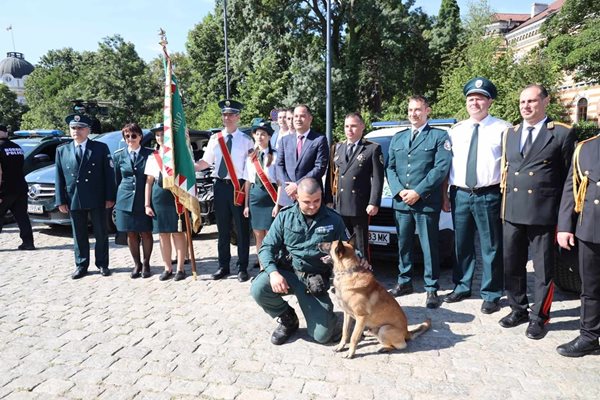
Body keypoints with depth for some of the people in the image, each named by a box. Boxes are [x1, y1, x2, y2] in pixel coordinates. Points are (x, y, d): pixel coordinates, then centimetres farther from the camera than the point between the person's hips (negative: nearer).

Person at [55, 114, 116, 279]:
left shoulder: (101, 148, 0)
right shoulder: (62, 151, 9)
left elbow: (109, 174, -3)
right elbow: (59, 178, 8)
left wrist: (110, 197, -9)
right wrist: (61, 201, 1)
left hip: (97, 199, -2)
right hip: (74, 200, 3)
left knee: (101, 233, 7)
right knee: (79, 235, 10)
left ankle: (102, 264, 19)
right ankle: (81, 265, 21)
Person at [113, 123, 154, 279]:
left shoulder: (149, 154, -1)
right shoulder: (118, 155, 7)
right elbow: (117, 180, 12)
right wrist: (115, 201, 10)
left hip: (144, 200, -2)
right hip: (126, 200, 2)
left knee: (146, 233, 4)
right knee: (131, 234, 8)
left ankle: (146, 264, 18)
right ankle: (137, 264, 21)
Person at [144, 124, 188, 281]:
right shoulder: (152, 157, 11)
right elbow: (149, 181, 11)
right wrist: (147, 204, 5)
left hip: (177, 196, -3)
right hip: (158, 197, 3)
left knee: (178, 233, 0)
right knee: (163, 234, 6)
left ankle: (180, 268, 10)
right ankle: (168, 268, 17)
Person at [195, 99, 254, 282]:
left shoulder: (246, 140, -3)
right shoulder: (215, 139, 8)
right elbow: (206, 162, 10)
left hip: (238, 186, -4)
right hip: (220, 186, 4)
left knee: (241, 229, 3)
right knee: (223, 229, 12)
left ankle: (242, 268, 14)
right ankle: (223, 266, 24)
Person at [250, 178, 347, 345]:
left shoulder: (333, 220, -3)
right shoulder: (285, 216, -2)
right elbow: (267, 247, -4)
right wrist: (273, 272, -23)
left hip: (316, 279, -1)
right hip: (288, 272, 1)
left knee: (322, 335, -11)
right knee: (258, 289, -29)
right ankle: (287, 318, 4)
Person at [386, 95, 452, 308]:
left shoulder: (439, 136, 2)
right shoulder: (397, 138, 16)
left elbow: (441, 168, -9)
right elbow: (390, 167, 11)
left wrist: (418, 192, -15)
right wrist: (399, 191, -6)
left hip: (427, 202, -4)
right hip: (401, 202, 5)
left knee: (429, 247, 2)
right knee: (403, 245, 13)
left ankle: (431, 289, 13)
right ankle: (404, 282, 27)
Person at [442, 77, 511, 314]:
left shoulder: (502, 129, -3)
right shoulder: (455, 130, 10)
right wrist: (445, 195, 5)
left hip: (489, 195, -4)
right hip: (460, 195, 4)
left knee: (491, 248, 6)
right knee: (461, 245, 15)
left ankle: (491, 295, 20)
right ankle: (462, 287, 31)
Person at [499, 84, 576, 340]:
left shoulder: (562, 133, -2)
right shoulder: (510, 134, 13)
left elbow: (569, 176, -2)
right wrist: (504, 205, 9)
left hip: (544, 214, -4)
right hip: (512, 213, 5)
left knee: (543, 269, 7)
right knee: (512, 265, 13)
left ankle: (539, 317, 22)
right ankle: (518, 309, 30)